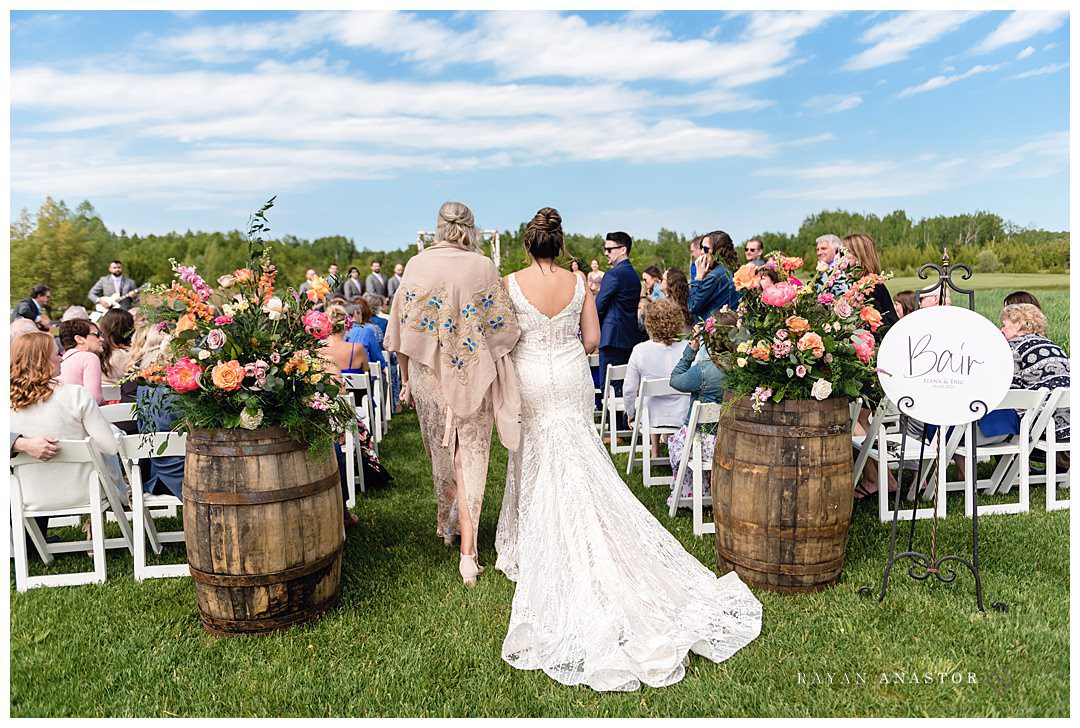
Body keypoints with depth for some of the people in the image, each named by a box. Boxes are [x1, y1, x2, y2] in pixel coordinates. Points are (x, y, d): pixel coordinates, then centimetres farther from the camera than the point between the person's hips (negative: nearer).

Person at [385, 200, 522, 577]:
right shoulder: (483, 267, -6)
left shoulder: (417, 265, -2)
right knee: (471, 457, 4)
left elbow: (403, 331, 0)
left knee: (442, 452, 21)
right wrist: (493, 366, 11)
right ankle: (467, 552, 2)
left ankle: (446, 522, 42)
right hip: (474, 375, -2)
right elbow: (503, 329, -5)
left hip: (429, 373, 2)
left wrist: (406, 380, 10)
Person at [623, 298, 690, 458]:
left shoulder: (640, 350, -15)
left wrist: (631, 414, 8)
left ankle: (655, 451, 38)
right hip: (683, 416, 0)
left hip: (651, 416, 0)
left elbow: (629, 389, -8)